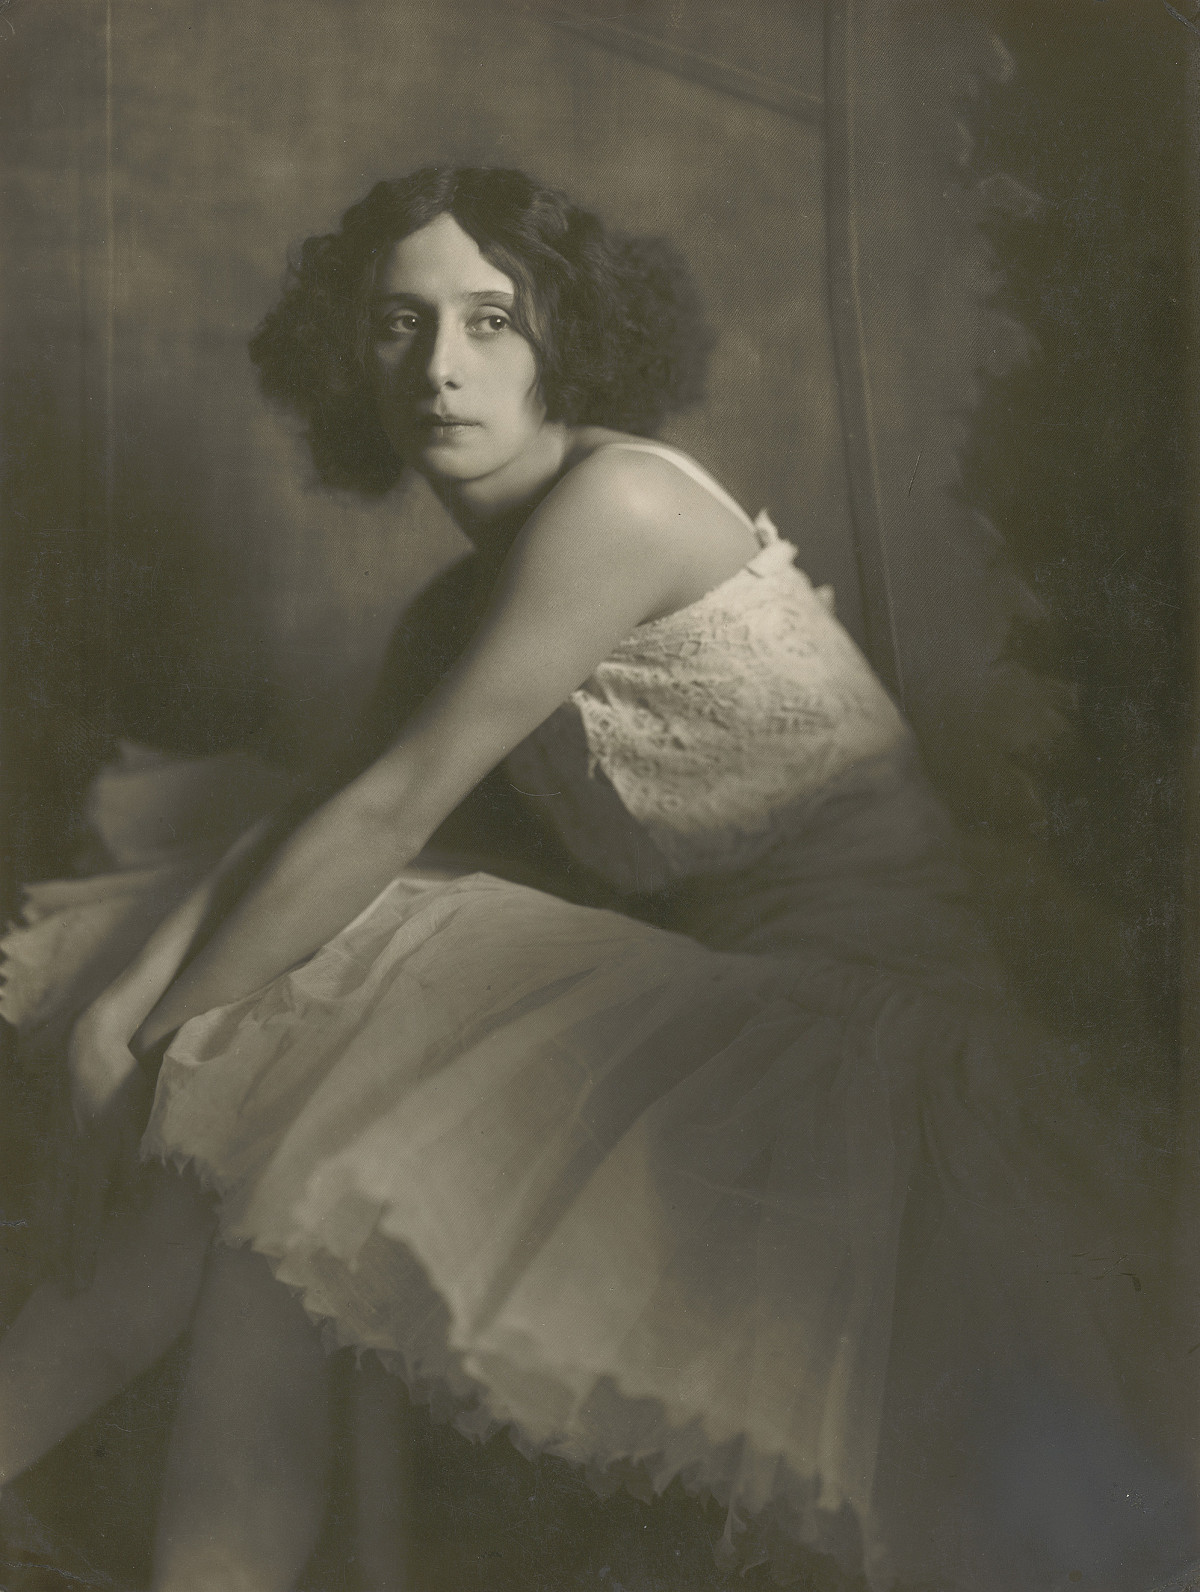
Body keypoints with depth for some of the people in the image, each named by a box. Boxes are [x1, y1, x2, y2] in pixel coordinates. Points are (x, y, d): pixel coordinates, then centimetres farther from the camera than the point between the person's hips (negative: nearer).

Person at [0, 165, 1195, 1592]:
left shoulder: (611, 500, -15)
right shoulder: (488, 576, 14)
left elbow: (389, 813, -15)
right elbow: (332, 798, 9)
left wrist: (149, 1035, -8)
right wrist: (129, 990, -5)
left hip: (842, 1021, -8)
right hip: (683, 981, 9)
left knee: (280, 1171, -16)